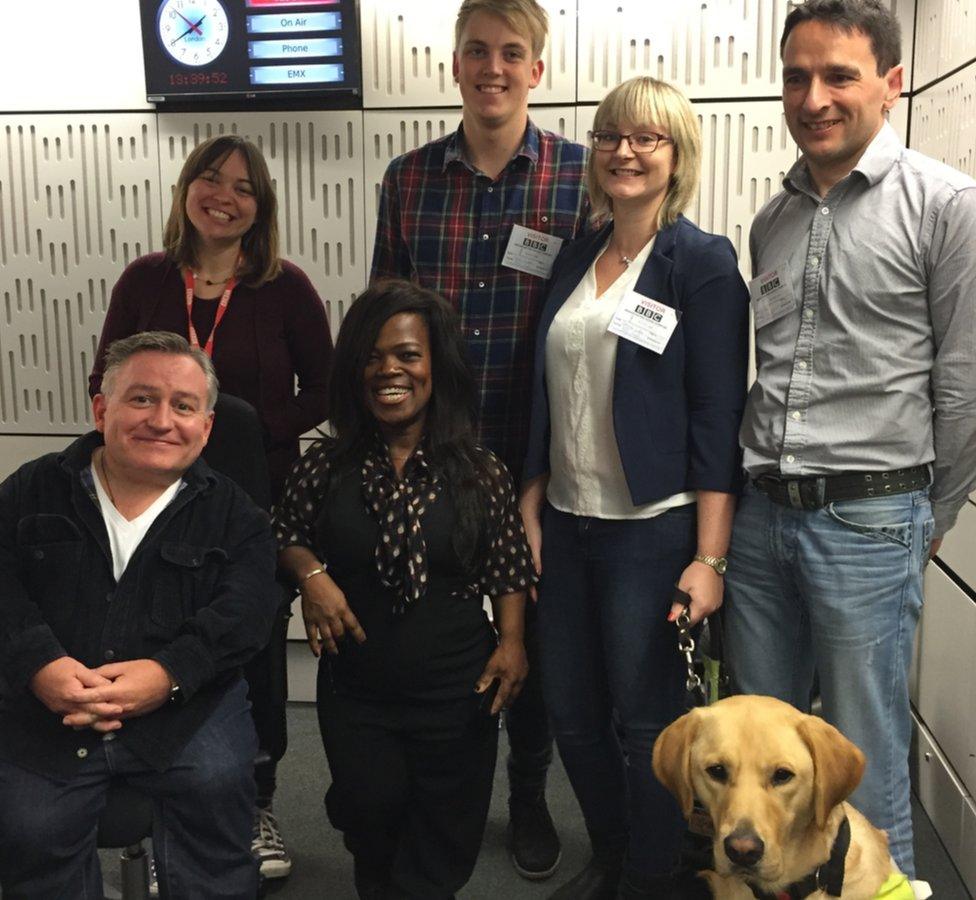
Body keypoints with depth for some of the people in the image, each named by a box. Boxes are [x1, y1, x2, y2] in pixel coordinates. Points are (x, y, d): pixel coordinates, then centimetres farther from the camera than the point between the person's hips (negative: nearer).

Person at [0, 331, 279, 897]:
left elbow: (244, 610, -6)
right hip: (46, 708, 1)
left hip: (187, 707, 0)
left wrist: (170, 672, -21)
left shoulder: (232, 512, 6)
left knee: (217, 786, -25)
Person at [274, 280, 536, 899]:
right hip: (355, 692, 1)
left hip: (456, 693, 0)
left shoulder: (479, 472, -6)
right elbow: (288, 535, 10)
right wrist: (311, 574, -10)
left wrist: (511, 643, -10)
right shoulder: (328, 466, -4)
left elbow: (509, 569, 1)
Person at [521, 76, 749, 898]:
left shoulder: (703, 264, -7)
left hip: (652, 530, -5)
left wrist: (710, 559, -14)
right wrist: (529, 514, 8)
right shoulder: (576, 259, 10)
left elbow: (718, 419, -11)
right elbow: (548, 402, 12)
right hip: (567, 523, 6)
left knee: (645, 721, 7)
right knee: (572, 712, 14)